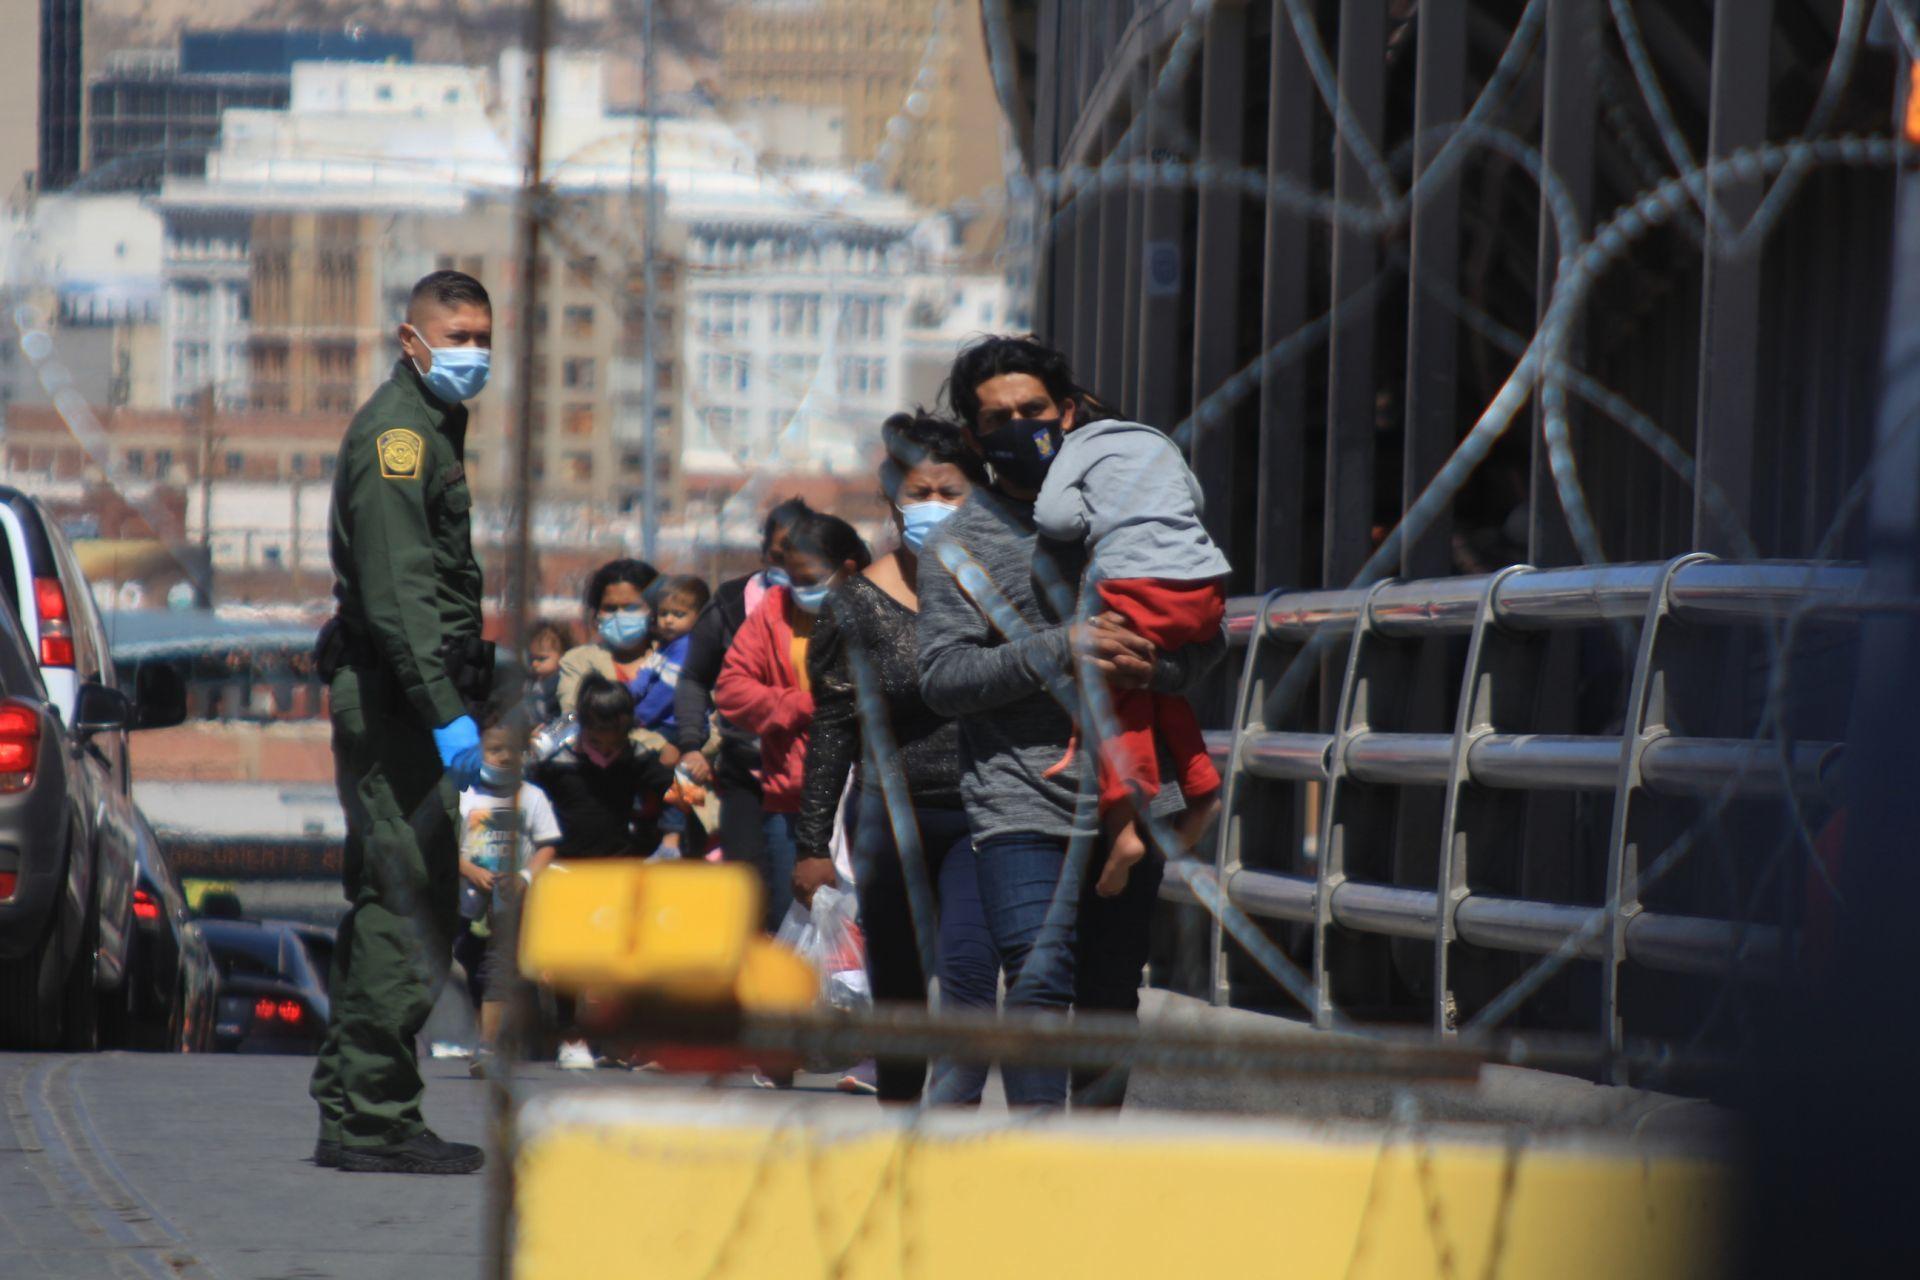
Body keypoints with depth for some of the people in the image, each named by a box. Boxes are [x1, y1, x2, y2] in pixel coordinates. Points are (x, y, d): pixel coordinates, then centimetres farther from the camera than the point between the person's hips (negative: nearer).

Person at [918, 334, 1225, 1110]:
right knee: (1040, 980, -19)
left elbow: (1206, 636, 11)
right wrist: (1062, 650, -19)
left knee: (1109, 1001, 10)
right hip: (1022, 806, -3)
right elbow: (942, 676, -7)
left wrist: (1155, 668, -13)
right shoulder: (960, 543, 3)